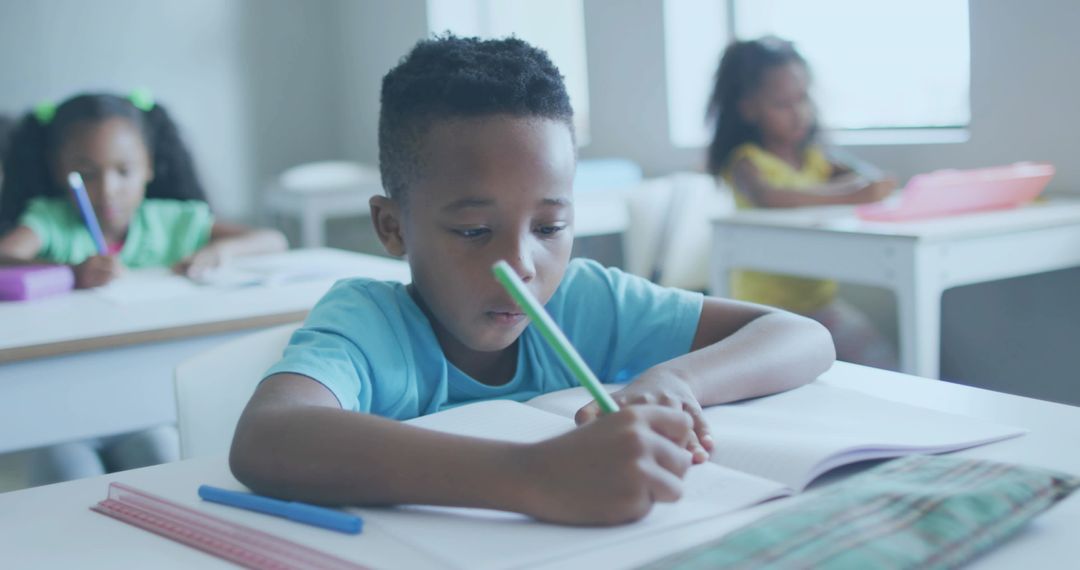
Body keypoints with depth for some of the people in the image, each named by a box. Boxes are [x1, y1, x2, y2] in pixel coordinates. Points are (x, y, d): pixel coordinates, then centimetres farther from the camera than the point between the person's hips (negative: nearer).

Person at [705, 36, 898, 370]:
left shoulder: (814, 154, 11)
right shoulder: (746, 160, -10)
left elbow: (871, 177, 4)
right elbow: (766, 196, -31)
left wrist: (864, 180, -20)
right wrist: (847, 195, -38)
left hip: (819, 296, 5)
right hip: (765, 304, -5)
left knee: (880, 360, -10)